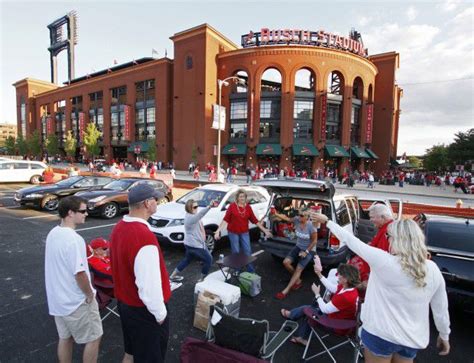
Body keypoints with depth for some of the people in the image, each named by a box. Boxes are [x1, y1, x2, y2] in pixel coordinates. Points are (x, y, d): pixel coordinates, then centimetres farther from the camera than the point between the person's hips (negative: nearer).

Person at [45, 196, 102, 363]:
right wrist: (90, 295, -11)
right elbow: (79, 273, -27)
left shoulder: (53, 233, 1)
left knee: (65, 338, 23)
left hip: (58, 299, 8)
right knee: (93, 338, 11)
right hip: (76, 302, -8)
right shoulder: (74, 239, -28)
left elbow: (58, 266, 10)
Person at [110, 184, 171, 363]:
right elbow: (149, 285, -30)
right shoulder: (144, 236, -33)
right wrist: (161, 313, -14)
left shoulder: (119, 228, -3)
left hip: (124, 303, 8)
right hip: (144, 310, -8)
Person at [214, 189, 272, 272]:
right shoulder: (232, 206, -9)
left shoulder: (248, 207, 0)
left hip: (244, 233, 2)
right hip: (233, 233, -2)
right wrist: (218, 230, -18)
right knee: (236, 252, 8)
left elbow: (254, 220, 3)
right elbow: (225, 219, -11)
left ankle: (251, 270, 23)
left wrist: (264, 230, 2)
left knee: (248, 251, 7)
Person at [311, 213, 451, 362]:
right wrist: (444, 336, 20)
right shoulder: (433, 269, -8)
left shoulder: (384, 261, -22)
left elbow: (351, 241, -14)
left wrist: (327, 221, -3)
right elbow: (441, 308, 3)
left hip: (381, 334, -4)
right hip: (413, 340, 5)